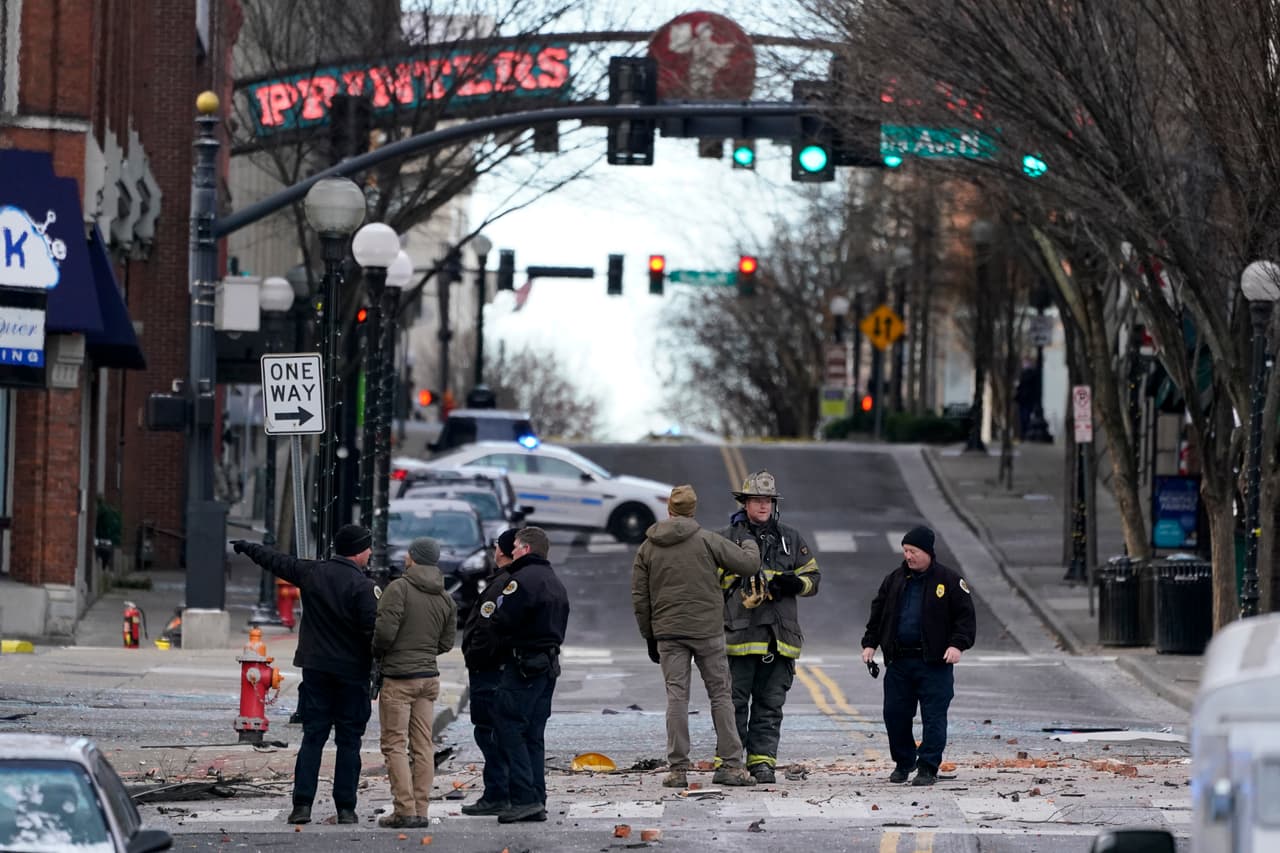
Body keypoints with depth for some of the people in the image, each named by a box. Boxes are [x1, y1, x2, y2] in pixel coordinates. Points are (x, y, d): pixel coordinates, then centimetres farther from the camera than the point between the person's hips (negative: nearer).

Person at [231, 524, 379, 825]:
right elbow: (372, 631, -16)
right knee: (348, 741, 3)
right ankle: (345, 808, 2)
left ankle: (302, 804, -2)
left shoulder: (311, 572, 3)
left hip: (315, 668, 4)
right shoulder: (363, 586, -12)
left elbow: (276, 561, 18)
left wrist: (248, 548, 36)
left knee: (312, 737, 6)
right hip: (351, 673, -4)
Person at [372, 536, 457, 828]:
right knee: (423, 746, 7)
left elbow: (385, 630, -18)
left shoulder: (399, 588, -12)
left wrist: (378, 652, 2)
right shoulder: (446, 599, 8)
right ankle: (421, 810, 6)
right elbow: (446, 643, 11)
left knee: (395, 744, -3)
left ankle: (405, 809, -9)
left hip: (398, 677, -6)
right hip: (429, 677, 6)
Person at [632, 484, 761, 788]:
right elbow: (748, 564, -4)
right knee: (721, 695, 6)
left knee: (676, 697, 3)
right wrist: (750, 544, 19)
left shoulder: (647, 547, 6)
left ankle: (678, 768, -1)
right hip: (707, 630, -2)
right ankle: (730, 764, 3)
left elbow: (639, 598, 7)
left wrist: (650, 637, 15)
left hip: (667, 632, 2)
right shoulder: (706, 540, -5)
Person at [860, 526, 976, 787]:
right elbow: (878, 614, 18)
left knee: (934, 716, -4)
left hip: (934, 663, -4)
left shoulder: (949, 580, -3)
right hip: (899, 661, 4)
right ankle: (903, 762, 23)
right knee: (894, 713, 6)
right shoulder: (894, 580, 10)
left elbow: (966, 616, -3)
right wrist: (870, 643, 9)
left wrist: (957, 644, -16)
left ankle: (928, 768, 1)